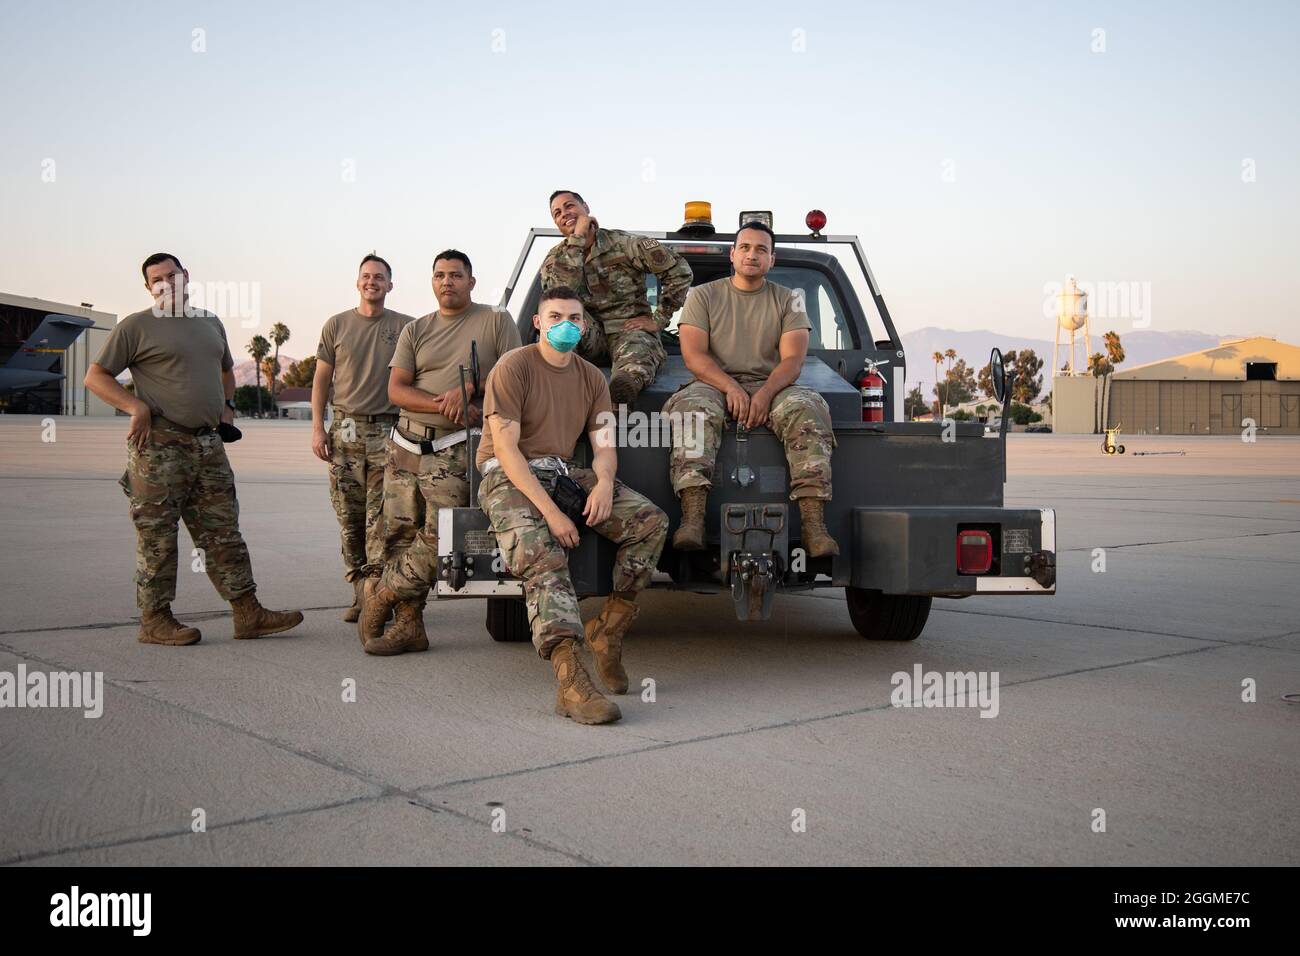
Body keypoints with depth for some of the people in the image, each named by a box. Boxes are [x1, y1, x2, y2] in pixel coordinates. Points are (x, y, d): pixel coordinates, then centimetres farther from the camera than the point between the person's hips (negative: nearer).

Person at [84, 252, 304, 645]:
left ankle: (248, 613, 8)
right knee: (157, 537, -1)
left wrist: (227, 406, 15)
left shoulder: (211, 324, 17)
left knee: (223, 532, 6)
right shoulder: (136, 326, -2)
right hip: (159, 445, -6)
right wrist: (136, 406, -16)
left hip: (208, 444, 6)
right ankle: (154, 619, 7)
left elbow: (226, 370, 33)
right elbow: (95, 377, -2)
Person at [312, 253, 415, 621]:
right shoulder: (337, 325, 11)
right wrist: (317, 428, 3)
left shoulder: (406, 327, 6)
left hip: (389, 432, -2)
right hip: (346, 430, 2)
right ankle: (360, 594, 12)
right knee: (350, 518, 4)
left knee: (380, 519, -10)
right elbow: (321, 380, 12)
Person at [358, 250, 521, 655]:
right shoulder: (415, 331, 15)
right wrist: (440, 404, -12)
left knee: (439, 540, -15)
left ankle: (381, 593, 5)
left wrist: (470, 387, -14)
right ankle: (408, 625, 9)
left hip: (453, 451, -4)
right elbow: (396, 389, 5)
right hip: (406, 446, 4)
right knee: (399, 536, 1)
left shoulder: (496, 321, 6)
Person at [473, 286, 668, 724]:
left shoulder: (592, 378, 12)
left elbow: (604, 445, 9)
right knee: (540, 556, -34)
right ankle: (570, 682, -45)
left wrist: (604, 482, -17)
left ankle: (607, 629, -5)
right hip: (508, 477, -6)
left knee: (651, 520, -13)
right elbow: (506, 449, -15)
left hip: (564, 473, 6)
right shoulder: (514, 367, -7)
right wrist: (550, 511, -24)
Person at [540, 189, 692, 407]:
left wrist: (658, 320, -6)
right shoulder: (555, 258, 8)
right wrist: (577, 239, -13)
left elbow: (680, 270, -3)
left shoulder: (623, 243, -1)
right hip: (589, 339, 3)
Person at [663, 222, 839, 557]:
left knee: (806, 410, -31)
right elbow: (693, 355, -1)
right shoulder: (703, 296, 12)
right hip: (714, 384, -1)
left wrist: (765, 394, -20)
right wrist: (731, 388, -18)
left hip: (771, 386, 1)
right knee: (693, 409, -36)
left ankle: (814, 525, -40)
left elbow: (792, 359, 1)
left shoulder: (787, 300, 14)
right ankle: (692, 519, -48)